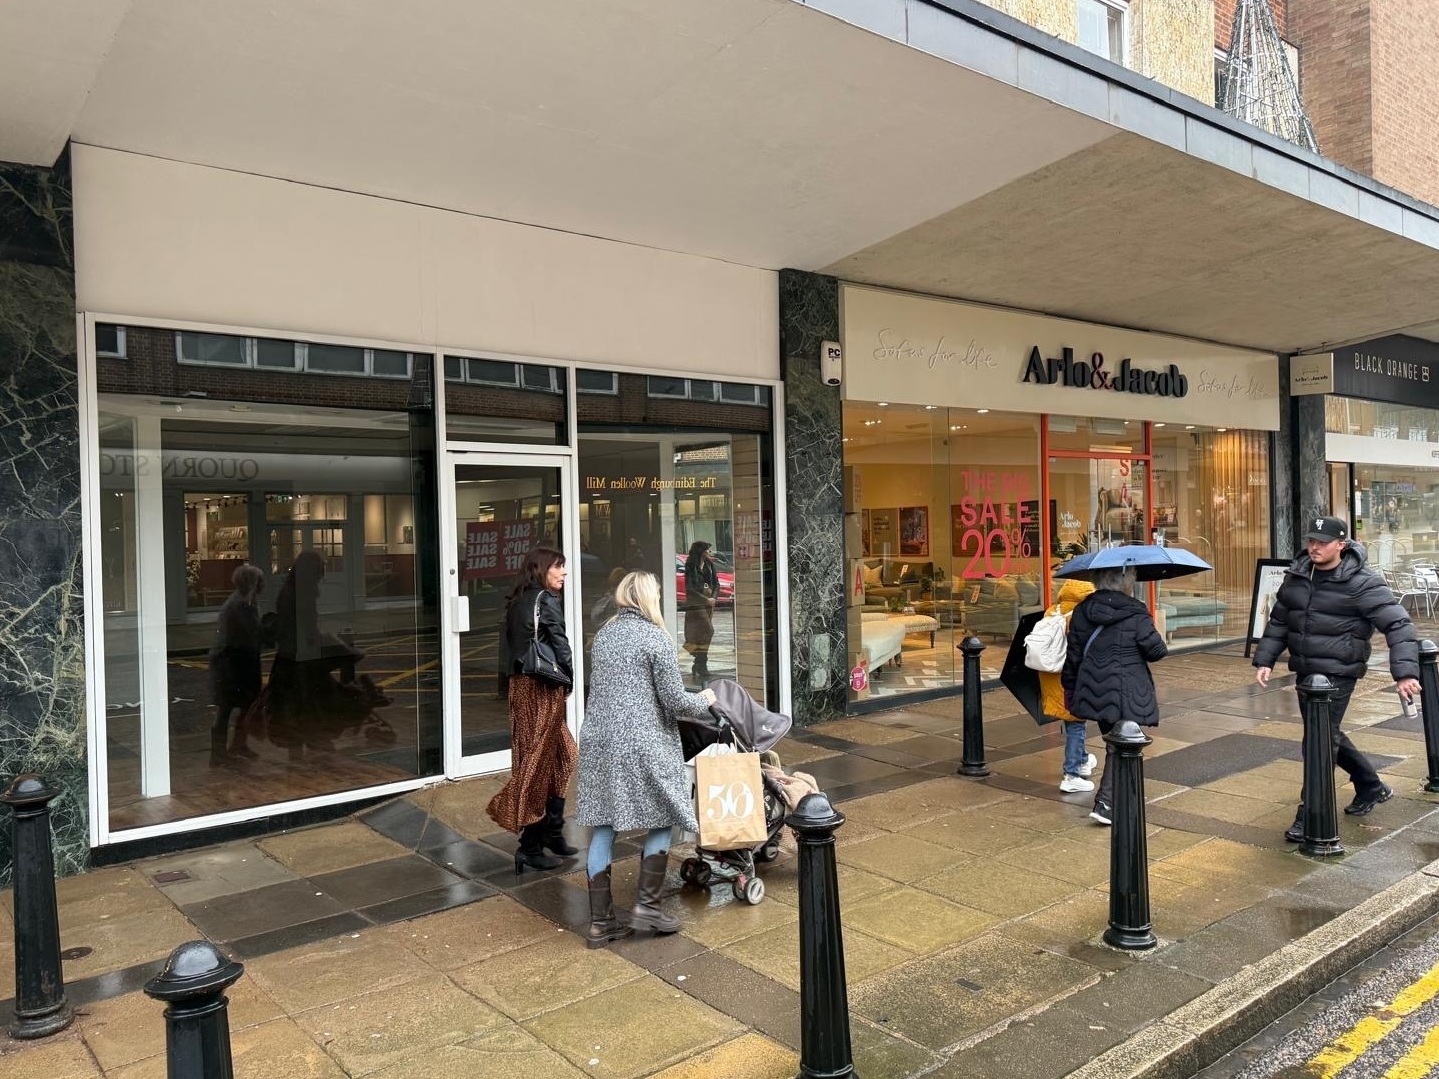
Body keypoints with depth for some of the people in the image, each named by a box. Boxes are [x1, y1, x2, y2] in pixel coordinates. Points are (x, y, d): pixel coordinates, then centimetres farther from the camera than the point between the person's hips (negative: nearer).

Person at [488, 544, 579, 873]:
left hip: (520, 684, 8)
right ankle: (531, 846, 6)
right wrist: (569, 679, 1)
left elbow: (511, 645, 13)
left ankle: (552, 833, 23)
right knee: (540, 763, -1)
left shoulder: (517, 601, 13)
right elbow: (561, 645, -14)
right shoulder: (546, 600, -11)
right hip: (543, 688, -8)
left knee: (562, 755, 17)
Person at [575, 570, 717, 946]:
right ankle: (646, 904, 9)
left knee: (602, 827, 8)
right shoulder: (655, 637, -8)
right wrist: (704, 700, 10)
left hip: (598, 741, 6)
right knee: (664, 817, 11)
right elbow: (674, 701, -8)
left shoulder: (602, 635, 13)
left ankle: (600, 921, 13)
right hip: (642, 744, -6)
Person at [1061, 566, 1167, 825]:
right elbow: (1156, 651, -7)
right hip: (1128, 694, -5)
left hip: (1094, 691, 5)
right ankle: (1105, 803, -4)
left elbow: (1073, 656, 5)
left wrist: (1070, 689, 15)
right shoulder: (1136, 615, -14)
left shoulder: (1081, 612, 0)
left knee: (1113, 743, 21)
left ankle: (1115, 796, 33)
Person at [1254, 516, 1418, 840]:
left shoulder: (1362, 583, -14)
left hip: (1338, 674, -7)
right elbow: (1278, 622, 14)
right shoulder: (1296, 576, 5)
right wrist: (1264, 660, 7)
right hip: (1305, 671, 7)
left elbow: (1398, 625, -16)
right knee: (1327, 734, 20)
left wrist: (1405, 672, -25)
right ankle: (1371, 787, 43)